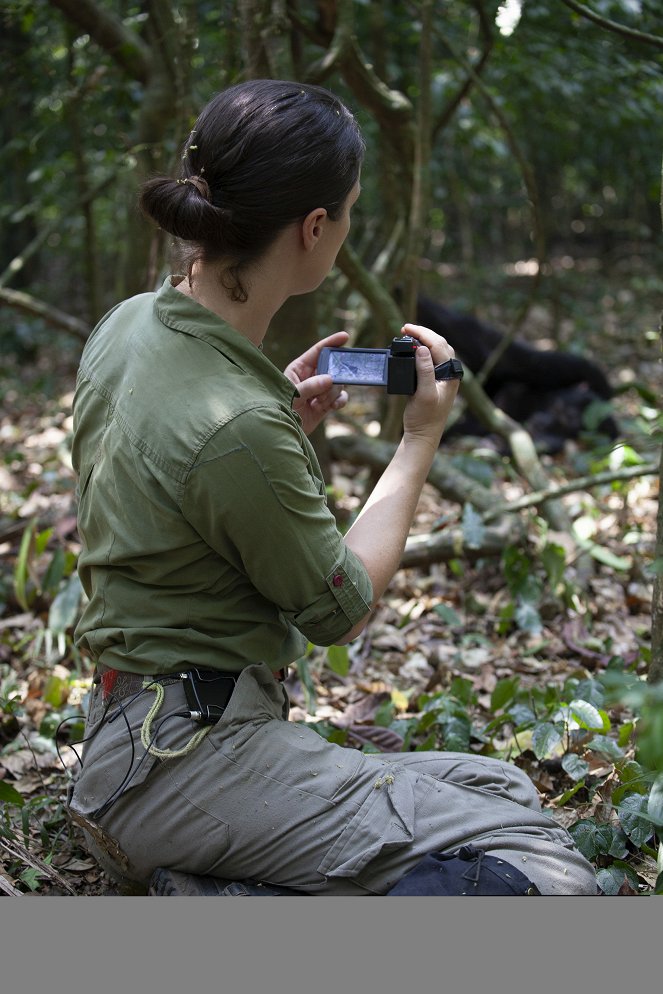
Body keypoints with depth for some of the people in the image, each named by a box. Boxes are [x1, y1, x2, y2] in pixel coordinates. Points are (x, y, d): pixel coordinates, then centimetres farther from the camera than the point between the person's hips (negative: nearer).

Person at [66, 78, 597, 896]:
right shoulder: (236, 429, -26)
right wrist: (421, 440, 1)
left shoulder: (131, 323, 2)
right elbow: (341, 609, -9)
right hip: (187, 761, -10)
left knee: (501, 789, 14)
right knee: (548, 873, -17)